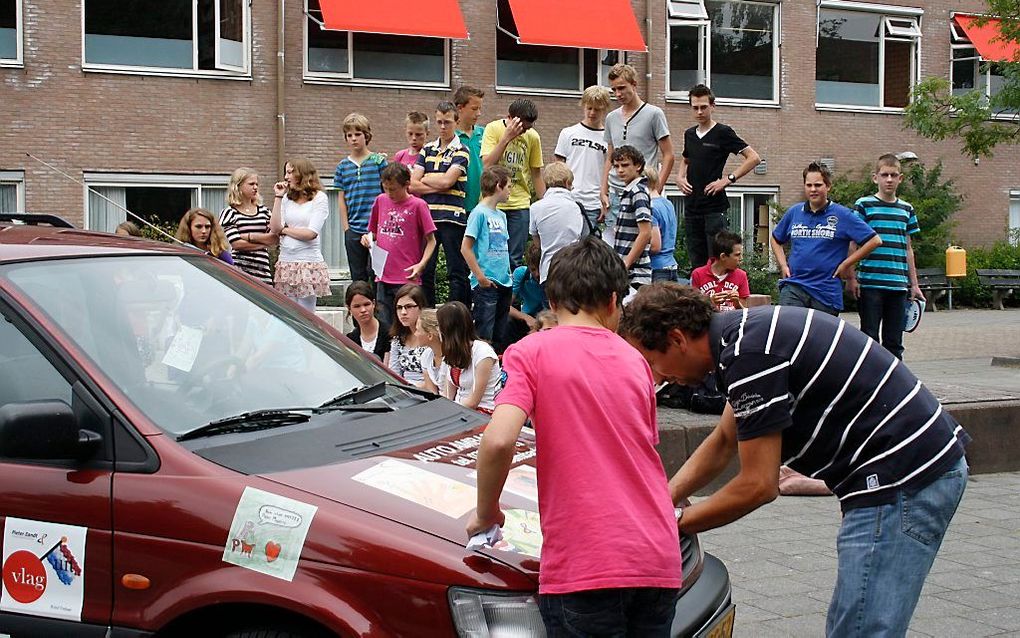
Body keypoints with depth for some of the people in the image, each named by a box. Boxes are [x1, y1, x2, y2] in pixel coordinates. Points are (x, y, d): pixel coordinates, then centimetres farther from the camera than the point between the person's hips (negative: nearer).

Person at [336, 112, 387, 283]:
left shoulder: (379, 161, 1)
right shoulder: (343, 166, 8)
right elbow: (341, 198, 10)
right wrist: (345, 227, 4)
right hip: (353, 229, 3)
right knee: (358, 276, 9)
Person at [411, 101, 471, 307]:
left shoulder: (461, 151, 0)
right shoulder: (427, 150, 15)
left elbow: (446, 180, -13)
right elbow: (413, 185, 4)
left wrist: (425, 178, 2)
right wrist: (438, 185, -7)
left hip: (452, 218, -5)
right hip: (427, 215, 5)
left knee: (457, 272, -1)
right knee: (425, 271, 8)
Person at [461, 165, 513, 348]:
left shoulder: (501, 215, 14)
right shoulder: (480, 213, -10)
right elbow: (465, 248, -13)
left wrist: (508, 275, 11)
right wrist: (480, 277, -15)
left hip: (504, 283, 8)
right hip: (486, 285, -8)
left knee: (501, 337, 13)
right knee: (484, 336, -6)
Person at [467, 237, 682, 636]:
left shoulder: (530, 352, -1)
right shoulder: (633, 359, 14)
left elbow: (498, 441, -15)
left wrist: (485, 513, 0)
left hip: (584, 565, -5)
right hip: (659, 559, 5)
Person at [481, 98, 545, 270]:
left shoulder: (533, 137, 4)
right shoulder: (493, 129, -5)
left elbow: (536, 174, 12)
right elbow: (487, 164, -16)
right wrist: (507, 137, -21)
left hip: (520, 204, 3)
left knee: (515, 259, 3)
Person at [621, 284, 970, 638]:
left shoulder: (749, 354, -19)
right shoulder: (749, 329, 12)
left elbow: (758, 485, -15)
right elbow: (723, 442, 23)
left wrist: (675, 523, -2)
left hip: (900, 481, -11)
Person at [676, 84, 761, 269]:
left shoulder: (723, 133, -5)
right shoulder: (689, 134, 13)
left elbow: (753, 158, -8)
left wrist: (728, 179, -14)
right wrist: (680, 177, 11)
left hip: (714, 207, -6)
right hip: (691, 207, 6)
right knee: (697, 265, 9)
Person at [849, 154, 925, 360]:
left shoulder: (906, 209, 14)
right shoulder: (864, 205, 0)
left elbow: (908, 249, 19)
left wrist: (914, 284, 17)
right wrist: (850, 277, -8)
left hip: (898, 285, 4)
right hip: (870, 283, -4)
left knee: (894, 341, 8)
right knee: (870, 337, -2)